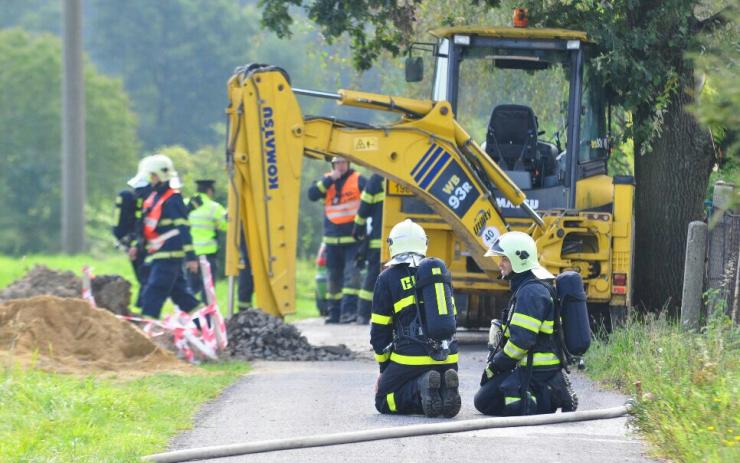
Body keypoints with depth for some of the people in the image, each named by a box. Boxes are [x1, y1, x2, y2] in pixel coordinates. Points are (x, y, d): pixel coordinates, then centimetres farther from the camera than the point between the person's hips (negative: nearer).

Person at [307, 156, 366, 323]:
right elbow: (312, 195, -5)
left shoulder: (358, 180, 0)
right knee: (334, 276, 9)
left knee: (351, 273, -16)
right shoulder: (326, 181, 11)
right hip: (332, 239, 4)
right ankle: (334, 312, 16)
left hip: (353, 238, -4)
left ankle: (349, 310, -20)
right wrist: (329, 180, -14)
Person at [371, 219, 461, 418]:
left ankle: (420, 388, -19)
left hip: (411, 357, -4)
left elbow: (380, 328, 6)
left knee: (384, 401, 10)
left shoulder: (387, 278, 1)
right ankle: (446, 387, -11)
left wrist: (383, 364, 17)